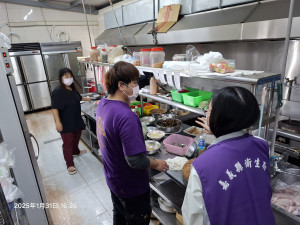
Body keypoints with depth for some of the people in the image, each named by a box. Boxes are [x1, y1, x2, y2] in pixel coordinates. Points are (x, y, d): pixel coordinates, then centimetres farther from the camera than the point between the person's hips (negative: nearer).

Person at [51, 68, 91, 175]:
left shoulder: (72, 88, 4)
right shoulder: (58, 91, -21)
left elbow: (78, 97, 27)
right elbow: (54, 108, -24)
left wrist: (86, 99, 33)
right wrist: (57, 122, -29)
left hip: (76, 120, 8)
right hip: (65, 123, -8)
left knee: (76, 137, 24)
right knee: (67, 142, -1)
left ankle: (76, 151, 50)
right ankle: (69, 164, 10)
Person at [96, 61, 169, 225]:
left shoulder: (102, 104, -7)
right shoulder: (126, 117, -35)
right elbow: (136, 161, -32)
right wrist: (157, 164, -14)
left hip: (112, 179, 8)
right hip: (131, 187, -8)